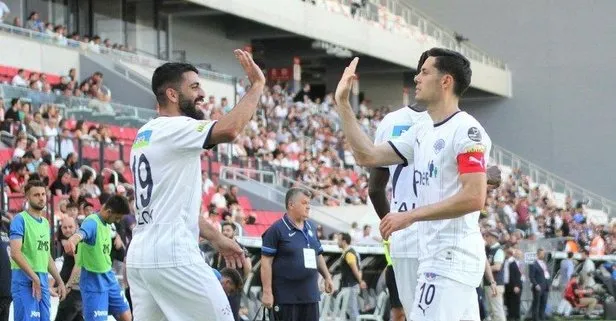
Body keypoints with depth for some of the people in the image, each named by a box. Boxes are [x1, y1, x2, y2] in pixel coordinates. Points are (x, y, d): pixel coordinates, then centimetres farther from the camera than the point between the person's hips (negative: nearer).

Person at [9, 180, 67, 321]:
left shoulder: (45, 223, 17)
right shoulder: (20, 220, -8)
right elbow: (15, 253, -18)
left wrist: (60, 281, 20)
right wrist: (34, 278, -19)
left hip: (43, 280, 8)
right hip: (25, 280, -8)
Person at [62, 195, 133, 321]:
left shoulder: (107, 225, 5)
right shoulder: (92, 222, -21)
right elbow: (81, 233, -44)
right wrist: (72, 241, -66)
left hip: (109, 278, 9)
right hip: (93, 281, -9)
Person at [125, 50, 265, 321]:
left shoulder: (145, 135, 20)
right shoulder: (173, 128, -9)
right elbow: (229, 130, -27)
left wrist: (215, 238, 25)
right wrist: (257, 84, -15)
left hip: (140, 256, 10)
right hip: (172, 256, -10)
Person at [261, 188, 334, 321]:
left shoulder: (311, 229, 13)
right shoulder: (277, 230, -9)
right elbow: (266, 261, -12)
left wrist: (327, 277, 16)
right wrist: (267, 292, -16)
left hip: (310, 295, 7)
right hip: (285, 297, -7)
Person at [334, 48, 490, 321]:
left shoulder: (466, 130, -11)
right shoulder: (422, 132, 17)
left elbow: (474, 198, -20)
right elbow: (368, 156, 19)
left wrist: (410, 216, -19)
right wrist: (342, 103, 17)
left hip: (452, 257, -9)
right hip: (435, 256, 9)